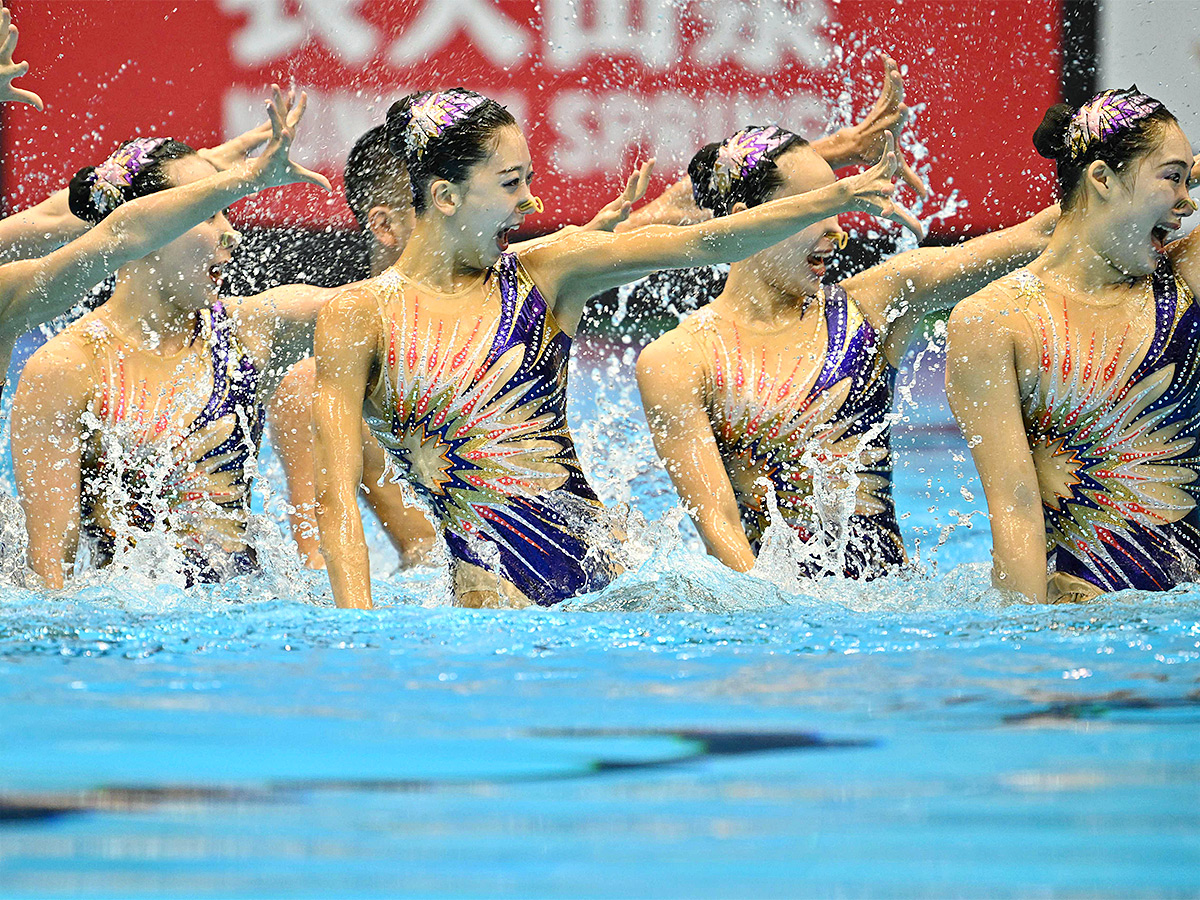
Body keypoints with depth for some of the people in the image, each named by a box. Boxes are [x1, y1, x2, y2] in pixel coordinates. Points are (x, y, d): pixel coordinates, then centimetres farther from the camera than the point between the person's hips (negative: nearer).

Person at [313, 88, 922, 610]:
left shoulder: (543, 275, 9)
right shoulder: (359, 317, 0)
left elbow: (701, 244, 0)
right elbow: (336, 494, -6)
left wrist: (838, 198, -13)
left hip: (604, 569, 4)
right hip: (495, 591, -4)